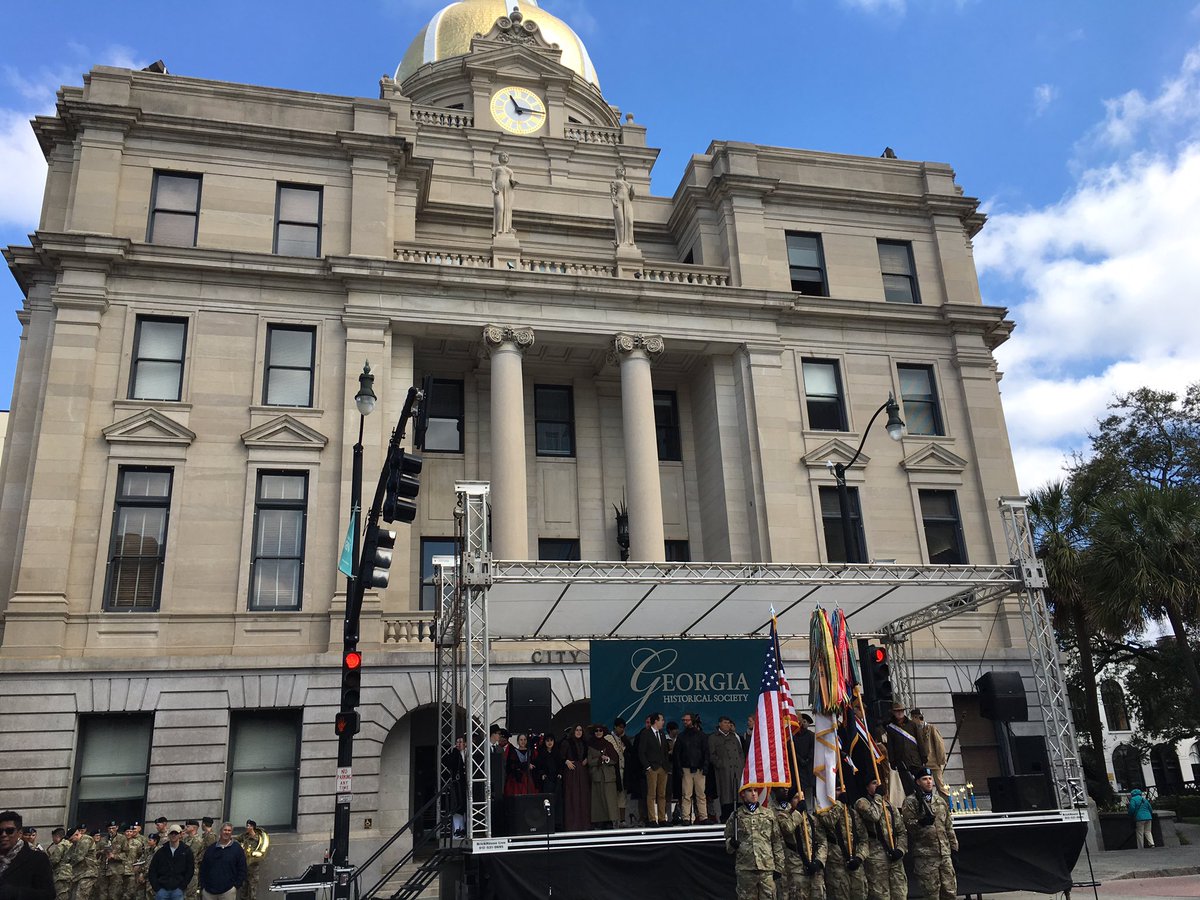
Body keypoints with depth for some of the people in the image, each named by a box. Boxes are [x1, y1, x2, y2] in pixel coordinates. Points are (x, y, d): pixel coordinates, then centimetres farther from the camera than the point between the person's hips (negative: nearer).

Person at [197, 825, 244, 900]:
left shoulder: (237, 848, 1)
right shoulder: (211, 848, 9)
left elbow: (242, 869, 1)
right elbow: (203, 868, 11)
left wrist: (237, 885, -5)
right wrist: (202, 885, 4)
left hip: (228, 890, -2)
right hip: (208, 891, 3)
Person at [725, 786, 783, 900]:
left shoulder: (769, 814, 9)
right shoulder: (736, 816, 6)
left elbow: (777, 842, 9)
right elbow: (728, 838, 13)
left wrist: (779, 867, 4)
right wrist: (732, 843, -10)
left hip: (767, 868, 1)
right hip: (745, 868, -1)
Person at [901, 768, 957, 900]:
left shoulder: (940, 800, 16)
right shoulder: (910, 802, -2)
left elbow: (949, 826, 20)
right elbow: (907, 825, -10)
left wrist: (953, 846, 16)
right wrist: (921, 822, -27)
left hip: (945, 853, 5)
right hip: (925, 855, -5)